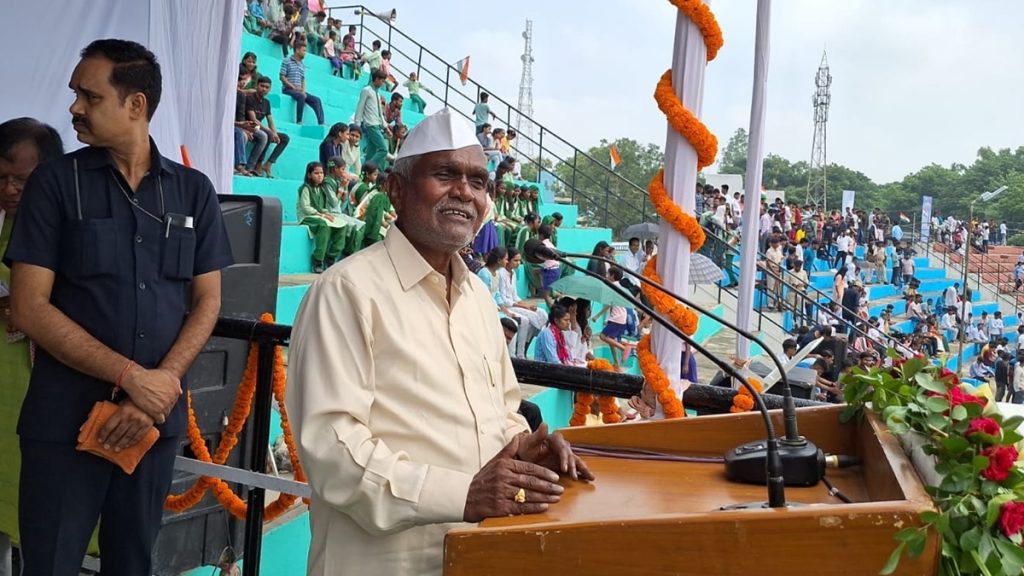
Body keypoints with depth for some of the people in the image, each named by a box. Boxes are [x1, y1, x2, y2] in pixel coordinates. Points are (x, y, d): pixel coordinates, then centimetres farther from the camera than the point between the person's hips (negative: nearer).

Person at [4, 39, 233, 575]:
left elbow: (206, 302, 5)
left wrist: (161, 385, -11)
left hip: (158, 415, 2)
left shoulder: (193, 191, 5)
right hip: (65, 417, -2)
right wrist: (131, 376, -14)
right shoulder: (55, 182, -2)